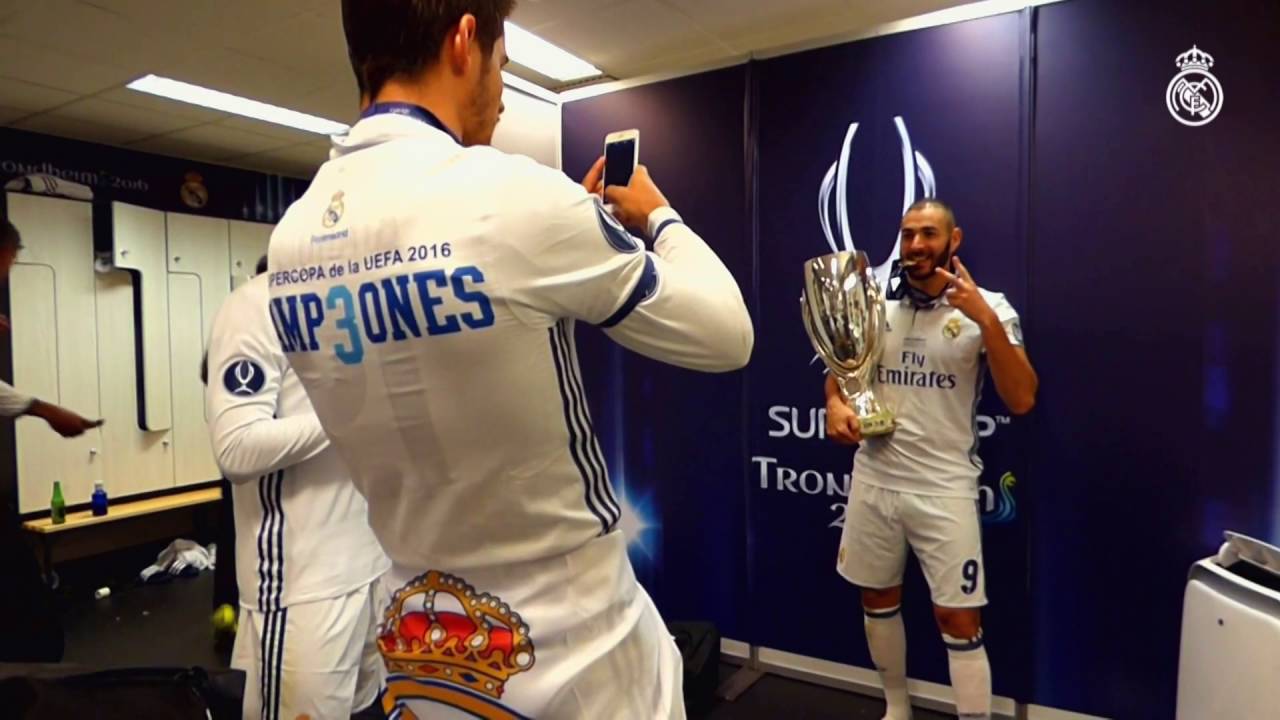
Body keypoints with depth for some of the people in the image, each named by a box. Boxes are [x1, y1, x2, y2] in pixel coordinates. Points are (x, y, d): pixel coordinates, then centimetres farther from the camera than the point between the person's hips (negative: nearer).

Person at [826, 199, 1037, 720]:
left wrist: (986, 319, -26)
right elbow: (840, 372, 15)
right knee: (878, 598, 18)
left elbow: (1021, 400, -15)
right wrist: (836, 405, -8)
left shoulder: (988, 308, -6)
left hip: (944, 488, -4)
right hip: (873, 480, 4)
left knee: (958, 619, 0)